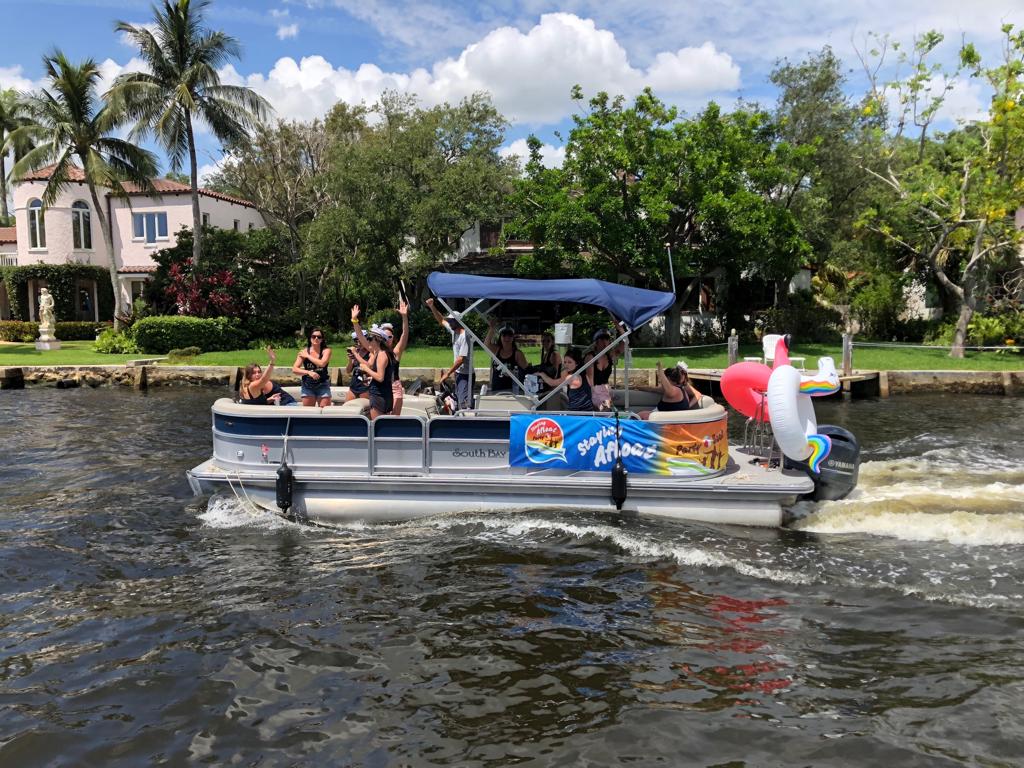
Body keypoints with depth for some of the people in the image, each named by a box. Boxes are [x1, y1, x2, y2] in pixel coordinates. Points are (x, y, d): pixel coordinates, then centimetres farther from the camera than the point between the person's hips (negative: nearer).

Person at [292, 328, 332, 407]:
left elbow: (322, 363, -20)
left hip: (323, 386, -1)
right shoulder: (304, 352, 2)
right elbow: (294, 369, -4)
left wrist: (308, 356, -8)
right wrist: (308, 372, -20)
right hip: (307, 386, 2)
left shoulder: (326, 350, -1)